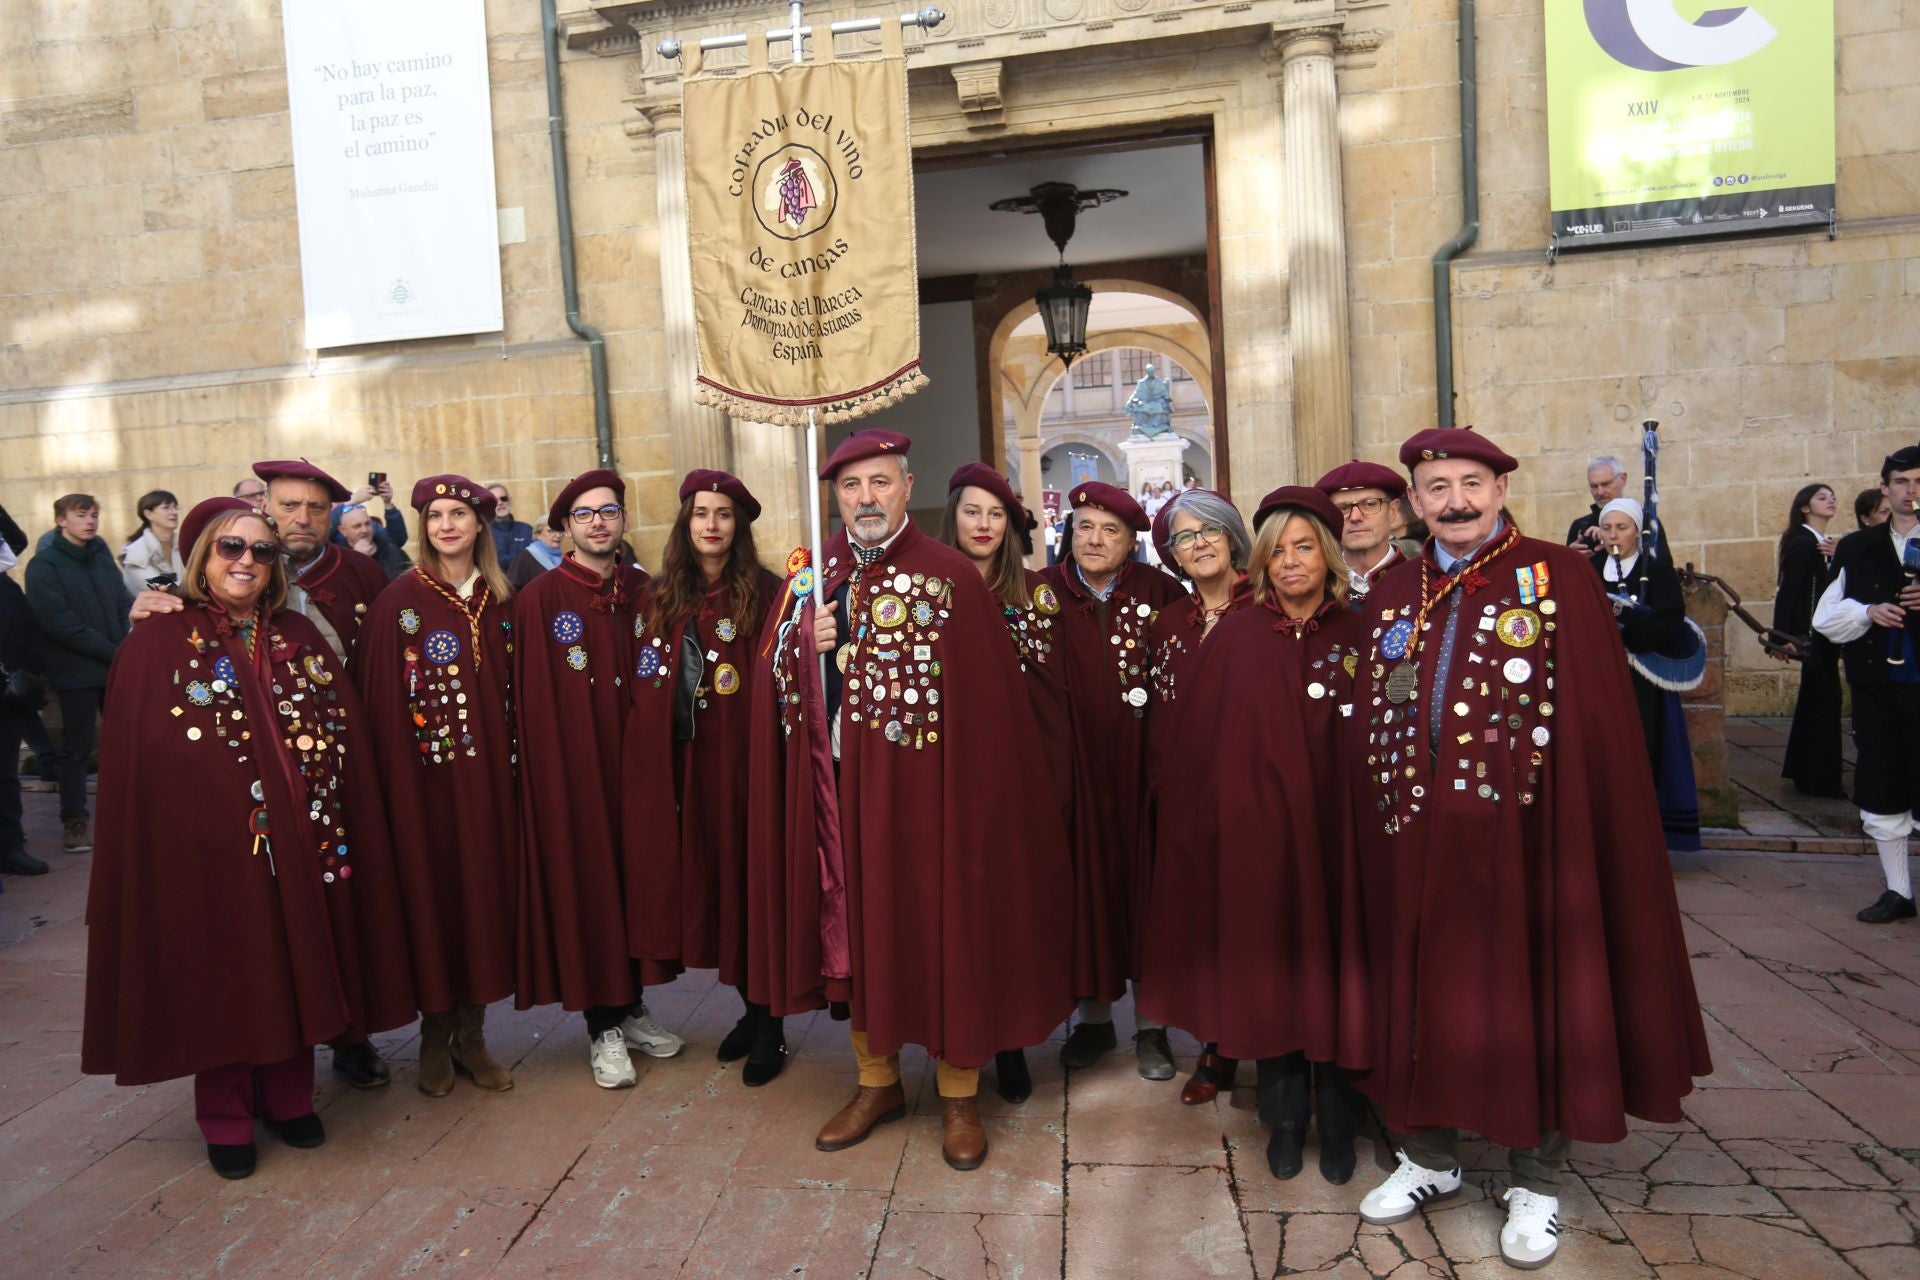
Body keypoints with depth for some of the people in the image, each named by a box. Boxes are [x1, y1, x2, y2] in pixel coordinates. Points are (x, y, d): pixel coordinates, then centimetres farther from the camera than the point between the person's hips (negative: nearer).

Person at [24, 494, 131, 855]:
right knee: (77, 747, 4)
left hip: (118, 665, 5)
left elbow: (123, 604, 8)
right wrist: (113, 651, -17)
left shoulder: (102, 557, 11)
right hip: (77, 671, -5)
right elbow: (61, 624, -16)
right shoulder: (43, 566, -6)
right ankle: (74, 821, 14)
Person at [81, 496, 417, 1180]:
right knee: (222, 975, 7)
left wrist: (336, 822, 2)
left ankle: (288, 1096, 29)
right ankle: (225, 1118, 24)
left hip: (303, 841, 4)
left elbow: (346, 728, 7)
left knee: (296, 966, 12)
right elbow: (136, 759, -6)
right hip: (211, 842, -4)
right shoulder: (158, 644, -3)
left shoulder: (298, 637, 9)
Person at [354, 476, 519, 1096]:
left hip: (487, 772, 4)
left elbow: (515, 693, 10)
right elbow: (380, 699, -6)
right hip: (425, 773, -3)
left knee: (486, 888, 7)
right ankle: (435, 1038, 21)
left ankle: (472, 1033, 22)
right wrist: (393, 778, -12)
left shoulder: (498, 600, 8)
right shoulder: (400, 599, -3)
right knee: (432, 889, 4)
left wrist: (514, 764, 4)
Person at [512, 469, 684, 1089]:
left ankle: (631, 1007, 29)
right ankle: (603, 1027, 18)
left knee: (635, 877, 11)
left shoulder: (643, 592, 6)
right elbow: (533, 702, -9)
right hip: (571, 769, -4)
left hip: (634, 762, 4)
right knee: (585, 885, 4)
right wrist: (550, 772, -13)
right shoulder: (540, 598, -6)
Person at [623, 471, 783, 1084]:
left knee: (751, 878, 1)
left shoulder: (764, 593, -3)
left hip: (745, 757, -4)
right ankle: (753, 1010, 27)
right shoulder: (659, 597, 10)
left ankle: (770, 1027, 15)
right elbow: (642, 684, 13)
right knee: (706, 879, 10)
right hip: (681, 763, 5)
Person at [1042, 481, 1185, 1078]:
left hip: (1140, 766, 0)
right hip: (1074, 766, 1)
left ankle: (1151, 1025, 20)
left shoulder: (1159, 592, 0)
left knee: (1143, 880, 6)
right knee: (1086, 883, 7)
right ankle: (1095, 1016, 23)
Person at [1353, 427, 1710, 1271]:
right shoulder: (1391, 596, 9)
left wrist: (1582, 833, -14)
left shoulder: (1559, 577, -3)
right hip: (1414, 837, 4)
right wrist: (1379, 815, 3)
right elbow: (1370, 723, 9)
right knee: (1422, 990, 13)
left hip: (1521, 831, -3)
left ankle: (1537, 1182, 26)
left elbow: (1597, 718, -8)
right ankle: (1427, 1156, 31)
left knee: (1527, 990, 8)